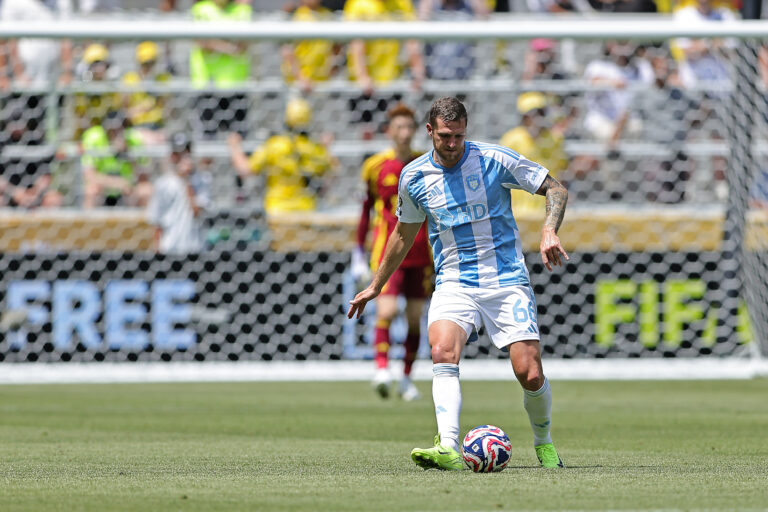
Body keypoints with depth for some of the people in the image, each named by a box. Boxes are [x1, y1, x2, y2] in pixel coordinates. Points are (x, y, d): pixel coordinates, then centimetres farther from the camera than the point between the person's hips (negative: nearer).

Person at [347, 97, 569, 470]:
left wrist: (549, 232, -17)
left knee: (530, 375, -9)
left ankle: (543, 442, 21)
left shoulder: (495, 160, -6)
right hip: (453, 283, 2)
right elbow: (404, 233, 21)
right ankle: (448, 448, -40)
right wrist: (375, 286, 27)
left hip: (507, 281, -2)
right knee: (443, 353, -28)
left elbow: (555, 189, 2)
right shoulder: (414, 177, 3)